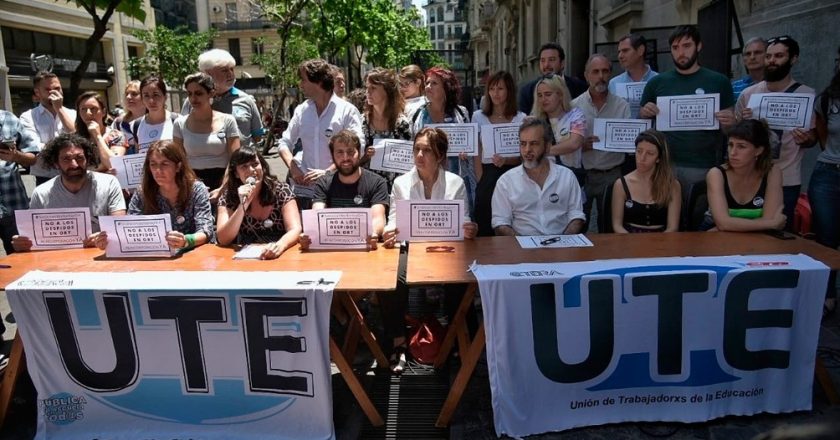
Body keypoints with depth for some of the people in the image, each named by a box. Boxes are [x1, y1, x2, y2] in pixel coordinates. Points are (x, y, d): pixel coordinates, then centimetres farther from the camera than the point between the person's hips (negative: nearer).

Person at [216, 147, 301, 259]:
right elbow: (223, 240, -9)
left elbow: (295, 230, -13)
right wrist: (243, 206, -19)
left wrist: (279, 246, -33)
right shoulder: (228, 197, -1)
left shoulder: (281, 191, -3)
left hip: (280, 255, 0)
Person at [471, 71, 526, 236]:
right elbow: (477, 155, 5)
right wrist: (481, 181, -6)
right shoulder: (479, 116, 7)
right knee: (484, 228, -2)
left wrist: (505, 161, -18)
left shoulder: (521, 118, 5)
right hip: (487, 175, 1)